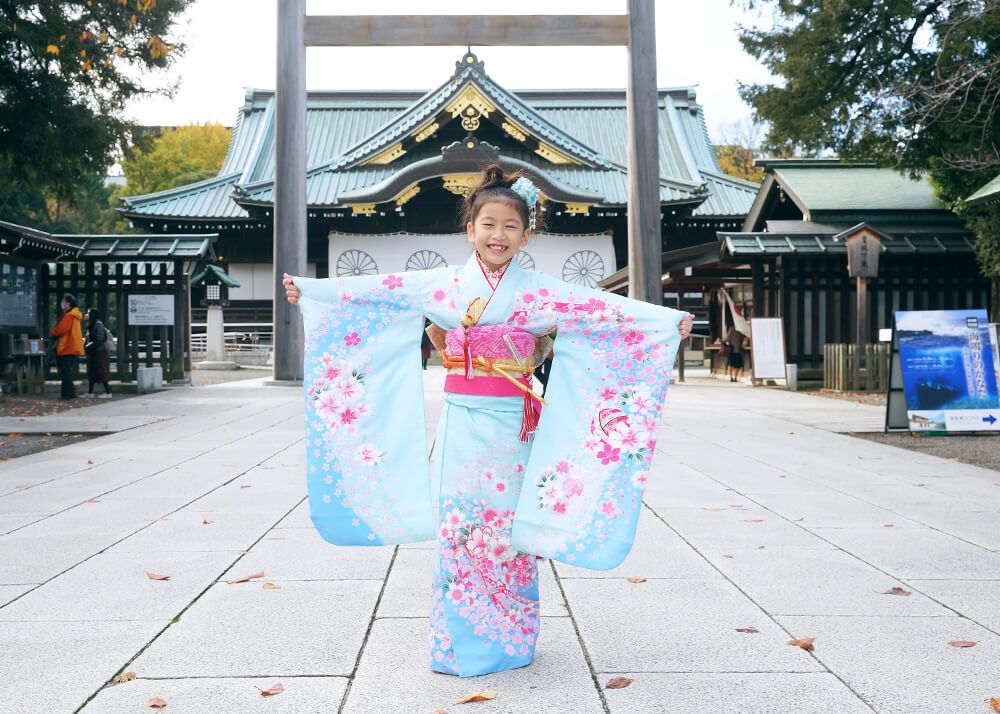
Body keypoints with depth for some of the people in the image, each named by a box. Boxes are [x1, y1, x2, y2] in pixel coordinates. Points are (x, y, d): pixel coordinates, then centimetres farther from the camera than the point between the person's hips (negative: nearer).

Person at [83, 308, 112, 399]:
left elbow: (99, 340, -19)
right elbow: (88, 339, 19)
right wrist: (85, 345, 2)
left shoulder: (98, 324, -13)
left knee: (101, 372, -8)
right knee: (91, 372, 12)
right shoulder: (90, 325, 15)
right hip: (91, 352, 10)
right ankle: (90, 392, 18)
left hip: (99, 352, -10)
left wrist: (89, 347, -17)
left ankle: (108, 392, -6)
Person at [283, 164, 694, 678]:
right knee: (458, 528, 4)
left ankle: (507, 641, 20)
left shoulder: (537, 290, 0)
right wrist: (308, 289, 6)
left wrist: (670, 321, -14)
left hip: (513, 427, -1)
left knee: (509, 529, 4)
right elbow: (373, 290, 6)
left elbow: (602, 307, -7)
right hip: (462, 424, 1)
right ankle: (459, 642, 17)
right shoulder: (443, 284, 4)